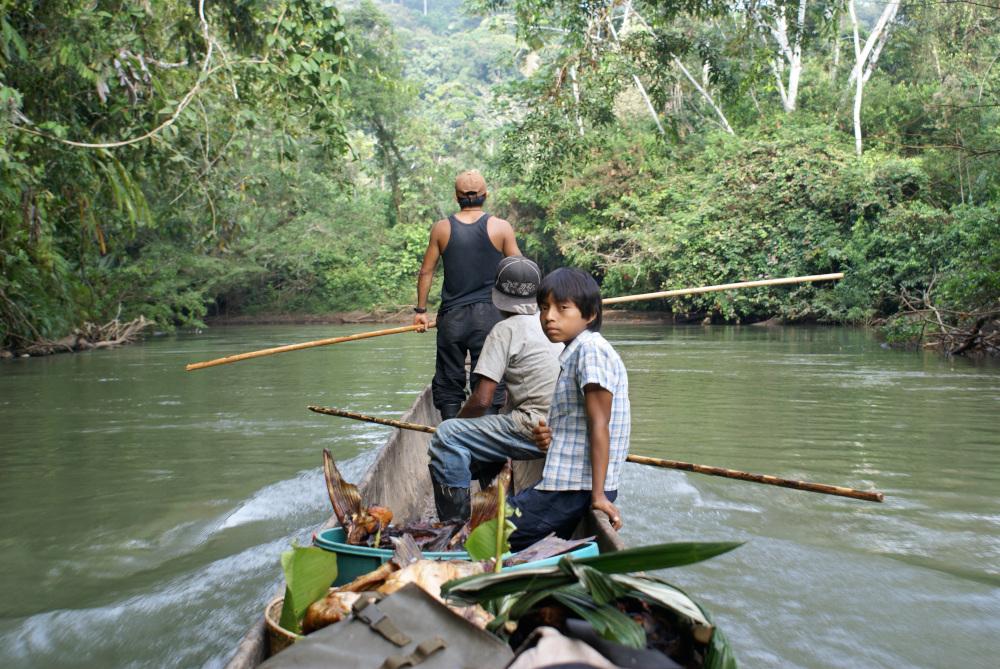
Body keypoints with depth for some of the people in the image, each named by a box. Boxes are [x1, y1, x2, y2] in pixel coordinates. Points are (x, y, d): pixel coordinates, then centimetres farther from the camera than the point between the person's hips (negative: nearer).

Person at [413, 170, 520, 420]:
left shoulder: (441, 228, 2)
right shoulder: (501, 227, -2)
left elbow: (426, 272, 5)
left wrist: (420, 310, 14)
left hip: (451, 316, 1)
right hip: (489, 314, -1)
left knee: (448, 383, 10)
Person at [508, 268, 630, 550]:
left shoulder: (590, 349, -16)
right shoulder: (574, 353, 16)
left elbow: (599, 425, -19)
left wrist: (598, 495, -20)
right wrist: (547, 435, 2)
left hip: (574, 490, -10)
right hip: (566, 484, 10)